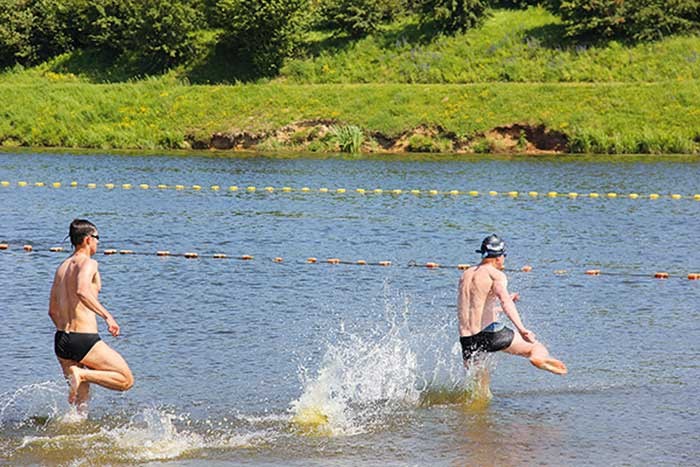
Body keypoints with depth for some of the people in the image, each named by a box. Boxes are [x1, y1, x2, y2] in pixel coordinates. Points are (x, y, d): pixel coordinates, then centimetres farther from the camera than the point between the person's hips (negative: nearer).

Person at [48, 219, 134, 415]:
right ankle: (82, 374, -14)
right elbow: (82, 290, -30)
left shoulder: (62, 267, 16)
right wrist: (107, 315, -29)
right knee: (126, 380, 1)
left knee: (80, 400, 15)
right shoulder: (88, 263, -8)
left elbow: (53, 311, 22)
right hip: (85, 340, -8)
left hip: (61, 340, 8)